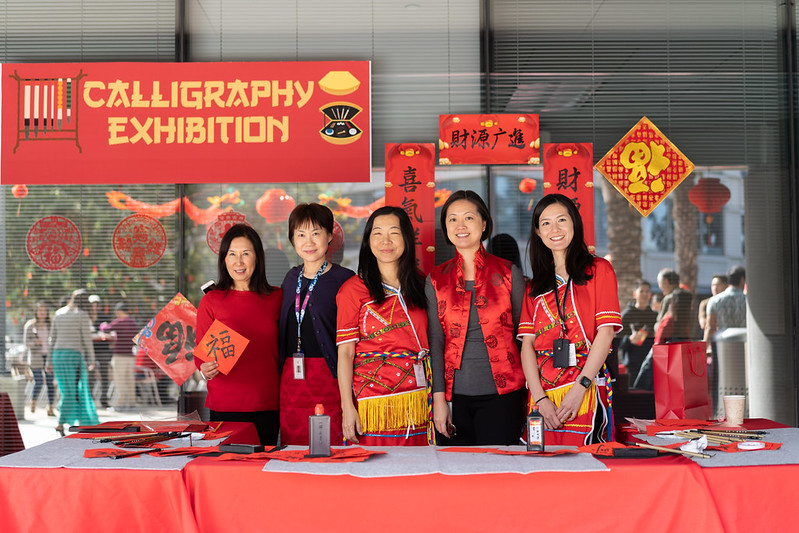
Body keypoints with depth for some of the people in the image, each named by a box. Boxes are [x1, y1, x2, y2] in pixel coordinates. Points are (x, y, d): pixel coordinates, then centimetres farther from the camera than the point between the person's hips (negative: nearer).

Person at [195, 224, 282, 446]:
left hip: (267, 405, 2)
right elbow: (201, 351, 3)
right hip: (225, 407, -2)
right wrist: (206, 369, -18)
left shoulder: (277, 298, 6)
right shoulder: (211, 301, 1)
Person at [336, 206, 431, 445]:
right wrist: (347, 407, -11)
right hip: (375, 400, -4)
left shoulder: (419, 284, 13)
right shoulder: (353, 289, 0)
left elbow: (430, 341, 14)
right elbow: (345, 352, -4)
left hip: (418, 400, 4)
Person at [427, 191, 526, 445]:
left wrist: (531, 394, 3)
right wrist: (438, 397, -3)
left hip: (502, 394, -1)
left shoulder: (509, 272, 3)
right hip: (457, 394, 2)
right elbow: (435, 341, 4)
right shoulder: (436, 279, 7)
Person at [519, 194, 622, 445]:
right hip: (542, 393, 3)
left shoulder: (598, 269, 7)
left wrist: (580, 387, -14)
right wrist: (540, 398, -8)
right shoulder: (536, 283, 17)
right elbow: (528, 343, 6)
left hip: (585, 391, -3)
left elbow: (606, 331, -4)